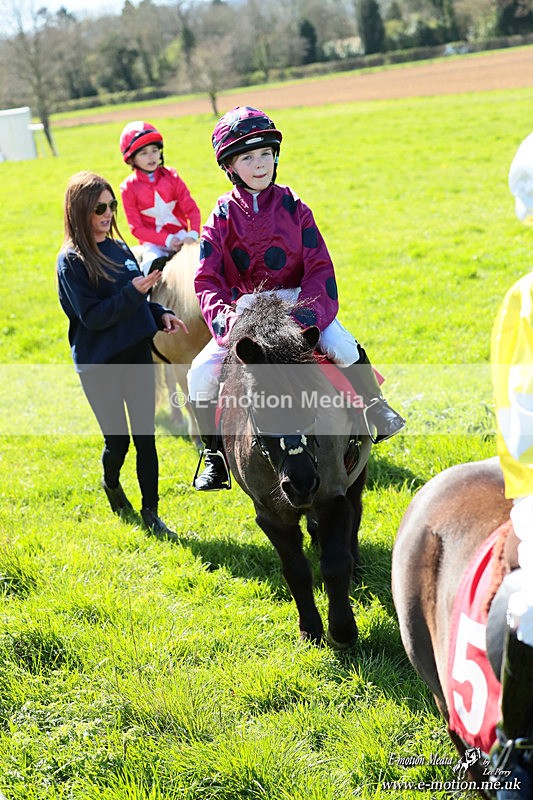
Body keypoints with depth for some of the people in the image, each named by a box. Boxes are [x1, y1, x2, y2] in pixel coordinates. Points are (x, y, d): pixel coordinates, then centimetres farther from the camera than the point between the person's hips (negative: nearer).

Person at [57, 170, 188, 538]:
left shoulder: (121, 248, 6)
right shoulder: (71, 261, -13)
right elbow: (92, 317, -19)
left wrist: (161, 314, -1)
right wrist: (133, 293, -25)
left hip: (137, 355, 5)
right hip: (99, 365, -5)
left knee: (145, 436, 4)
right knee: (118, 440, 6)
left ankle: (151, 513, 14)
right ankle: (111, 482, 39)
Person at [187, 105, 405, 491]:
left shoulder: (292, 206, 0)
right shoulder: (223, 216, -1)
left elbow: (320, 267, -4)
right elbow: (207, 280, -5)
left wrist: (312, 309, -21)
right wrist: (223, 319, -24)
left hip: (297, 302, -1)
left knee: (346, 350, -27)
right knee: (201, 377, -17)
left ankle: (376, 411, 3)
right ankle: (215, 457, 4)